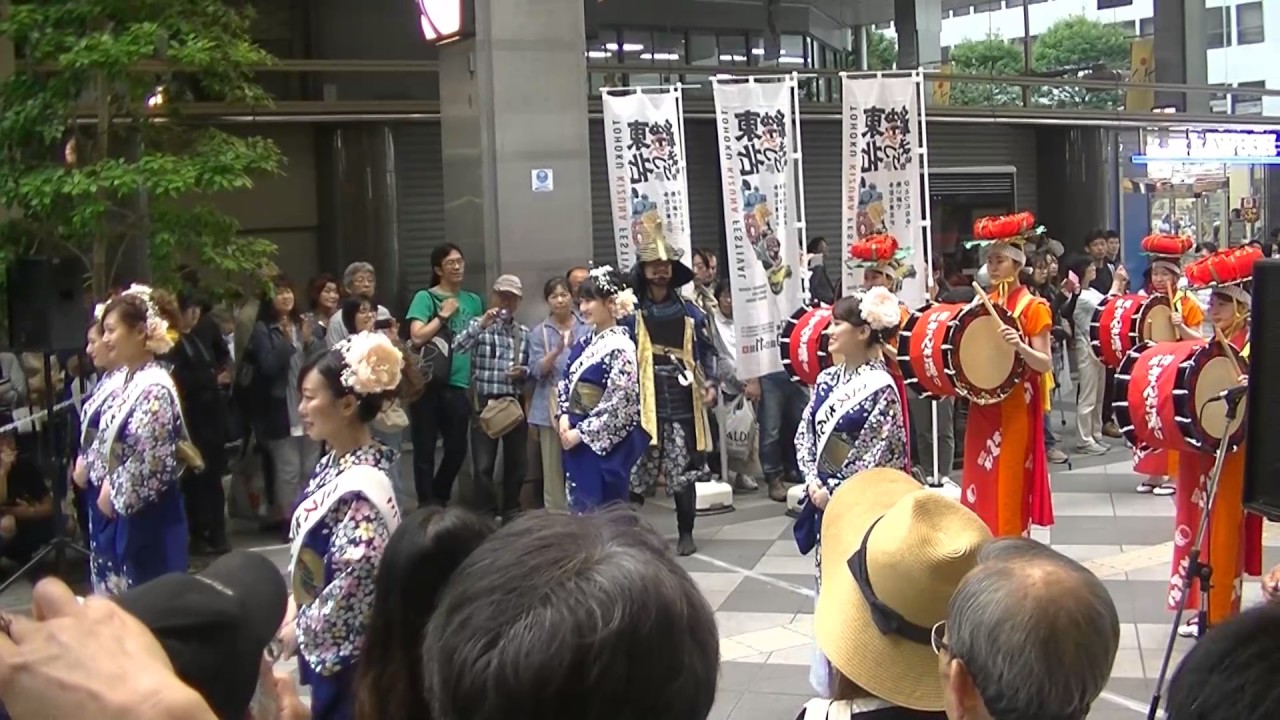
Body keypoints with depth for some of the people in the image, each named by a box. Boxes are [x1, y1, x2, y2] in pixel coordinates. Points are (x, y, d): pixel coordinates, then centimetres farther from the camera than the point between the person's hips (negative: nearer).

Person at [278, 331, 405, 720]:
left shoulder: (361, 489, -26)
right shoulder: (333, 465, 2)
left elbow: (356, 588, -26)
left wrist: (300, 629, -13)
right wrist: (293, 608, 3)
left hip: (348, 655, -9)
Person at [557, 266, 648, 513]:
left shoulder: (620, 347, -15)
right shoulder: (585, 343, 9)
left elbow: (618, 405, -18)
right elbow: (566, 384, 16)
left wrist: (582, 433, -14)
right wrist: (564, 417, -1)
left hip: (605, 442, -8)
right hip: (576, 439, 8)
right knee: (579, 510, 13)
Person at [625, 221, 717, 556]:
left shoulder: (690, 312, 8)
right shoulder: (632, 314, 0)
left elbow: (706, 351, 13)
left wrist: (709, 384, 2)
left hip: (683, 402, 2)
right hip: (646, 403, -2)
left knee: (684, 472, 7)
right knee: (637, 472, -3)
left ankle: (686, 533, 17)